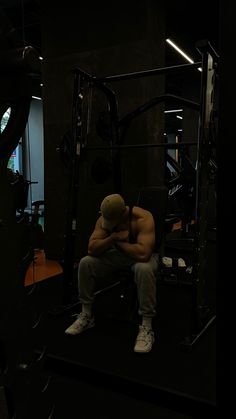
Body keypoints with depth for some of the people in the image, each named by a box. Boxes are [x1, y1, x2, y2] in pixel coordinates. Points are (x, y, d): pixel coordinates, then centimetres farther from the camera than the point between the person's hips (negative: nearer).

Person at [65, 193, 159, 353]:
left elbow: (143, 253, -43)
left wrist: (120, 242, -27)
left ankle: (146, 328, -27)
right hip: (120, 254, 5)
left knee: (144, 269, -40)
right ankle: (87, 315, 4)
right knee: (85, 263, -13)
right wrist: (113, 237, -32)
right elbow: (92, 249, -17)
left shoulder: (143, 219, -32)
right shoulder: (104, 218, -14)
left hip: (143, 255, -5)